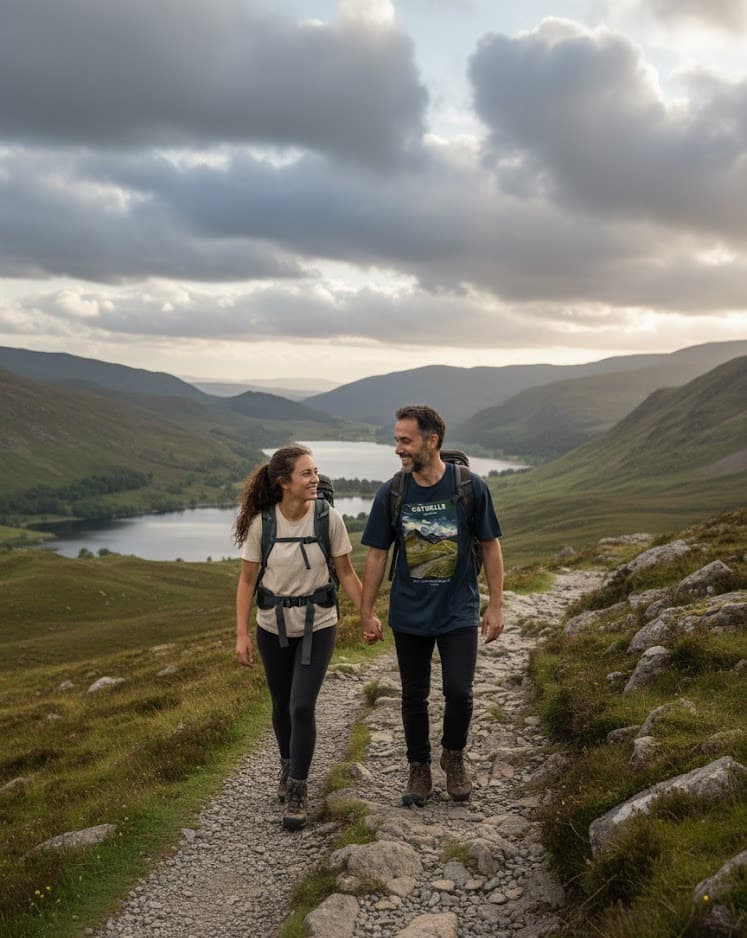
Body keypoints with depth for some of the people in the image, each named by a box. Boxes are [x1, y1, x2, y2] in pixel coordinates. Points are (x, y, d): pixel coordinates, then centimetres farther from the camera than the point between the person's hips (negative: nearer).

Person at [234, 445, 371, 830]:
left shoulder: (329, 518, -14)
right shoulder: (261, 523, -13)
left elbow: (346, 573, -3)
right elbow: (247, 580, -4)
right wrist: (242, 633, -7)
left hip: (318, 625, -1)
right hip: (273, 626, 1)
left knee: (302, 707, -9)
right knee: (282, 705, 16)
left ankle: (297, 790, 8)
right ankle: (288, 765, 43)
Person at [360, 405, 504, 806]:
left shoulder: (471, 487, -9)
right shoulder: (390, 494, -5)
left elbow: (490, 546, -1)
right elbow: (376, 555, 2)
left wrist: (496, 605, -2)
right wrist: (366, 613, 3)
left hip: (458, 611, -2)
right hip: (409, 614, 2)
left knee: (459, 692, -6)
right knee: (414, 697, 10)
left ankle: (453, 757, 22)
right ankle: (419, 772, 28)